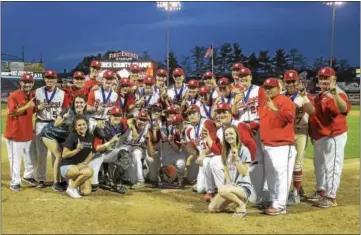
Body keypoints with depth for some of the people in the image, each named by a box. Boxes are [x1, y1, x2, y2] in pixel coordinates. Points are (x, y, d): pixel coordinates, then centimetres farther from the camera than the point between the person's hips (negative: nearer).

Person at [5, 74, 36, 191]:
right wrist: (26, 106, -28)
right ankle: (15, 182, 9)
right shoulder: (13, 96, -13)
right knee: (15, 159, -1)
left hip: (28, 132, 7)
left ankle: (28, 176, 36)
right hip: (15, 133, -7)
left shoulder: (32, 96, 8)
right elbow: (11, 113, -22)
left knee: (30, 157, 18)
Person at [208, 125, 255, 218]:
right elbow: (226, 170, 12)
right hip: (231, 185, 6)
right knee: (212, 208, -8)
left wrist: (237, 158, -20)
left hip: (244, 186, -6)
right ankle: (235, 199, 15)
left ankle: (241, 205, -10)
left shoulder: (244, 150, -8)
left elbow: (244, 172, -12)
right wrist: (229, 183, -5)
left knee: (222, 190, -36)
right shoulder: (226, 151, 13)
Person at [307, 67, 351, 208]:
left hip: (333, 136, -10)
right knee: (319, 165, 20)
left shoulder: (337, 94, -17)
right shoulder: (321, 95, 13)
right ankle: (321, 191, 34)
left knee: (331, 166, -4)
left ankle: (330, 197, 3)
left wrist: (335, 94, -51)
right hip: (319, 137, 11)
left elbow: (345, 109, -40)